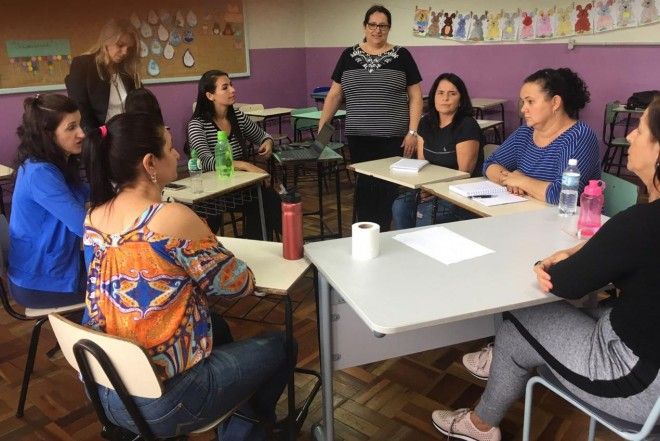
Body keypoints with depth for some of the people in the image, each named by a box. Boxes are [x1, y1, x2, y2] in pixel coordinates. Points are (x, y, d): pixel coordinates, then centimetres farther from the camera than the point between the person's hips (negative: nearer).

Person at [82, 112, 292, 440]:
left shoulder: (93, 217, -3)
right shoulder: (173, 218, -26)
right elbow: (241, 285, -14)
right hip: (162, 402, -8)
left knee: (218, 328, 30)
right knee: (279, 347, 12)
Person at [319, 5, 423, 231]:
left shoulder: (402, 56, 3)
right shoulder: (348, 55, 9)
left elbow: (415, 96, 2)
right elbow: (335, 94, 9)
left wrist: (412, 132, -7)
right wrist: (321, 127, 1)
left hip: (393, 137, -1)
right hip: (358, 138, 2)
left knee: (388, 187, 0)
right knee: (363, 186, 6)